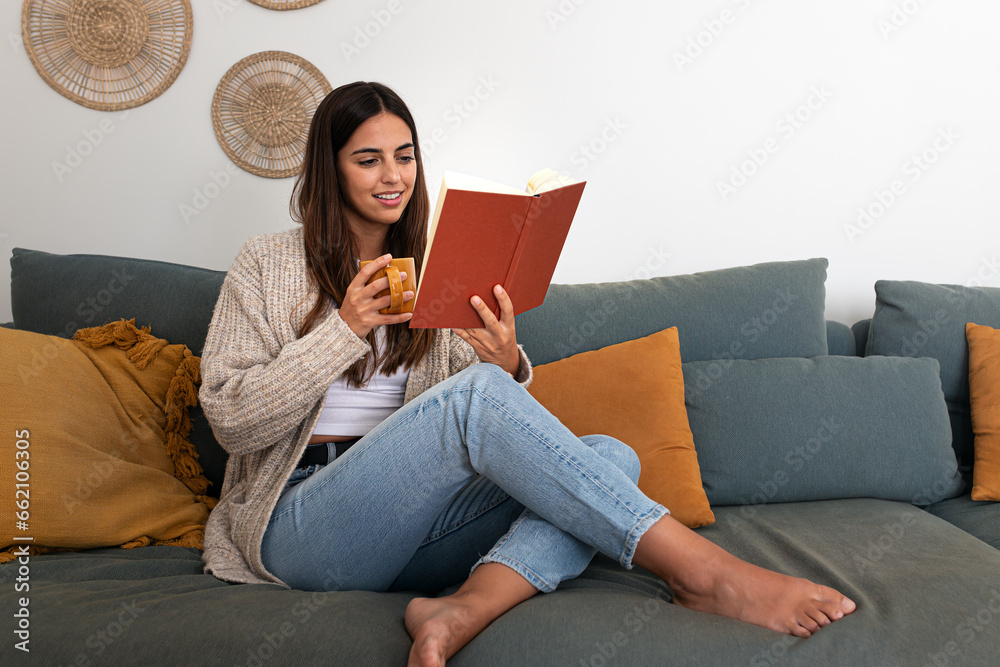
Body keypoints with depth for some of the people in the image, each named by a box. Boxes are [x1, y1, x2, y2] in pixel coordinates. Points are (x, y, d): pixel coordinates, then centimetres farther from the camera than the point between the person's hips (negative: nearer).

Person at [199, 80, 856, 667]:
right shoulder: (268, 264, 5)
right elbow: (231, 419, -5)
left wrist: (508, 365, -14)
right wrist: (345, 328, -14)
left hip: (413, 526, 5)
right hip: (304, 527, -4)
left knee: (611, 454, -18)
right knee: (476, 393, -31)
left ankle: (464, 610, -41)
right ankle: (703, 571, -30)